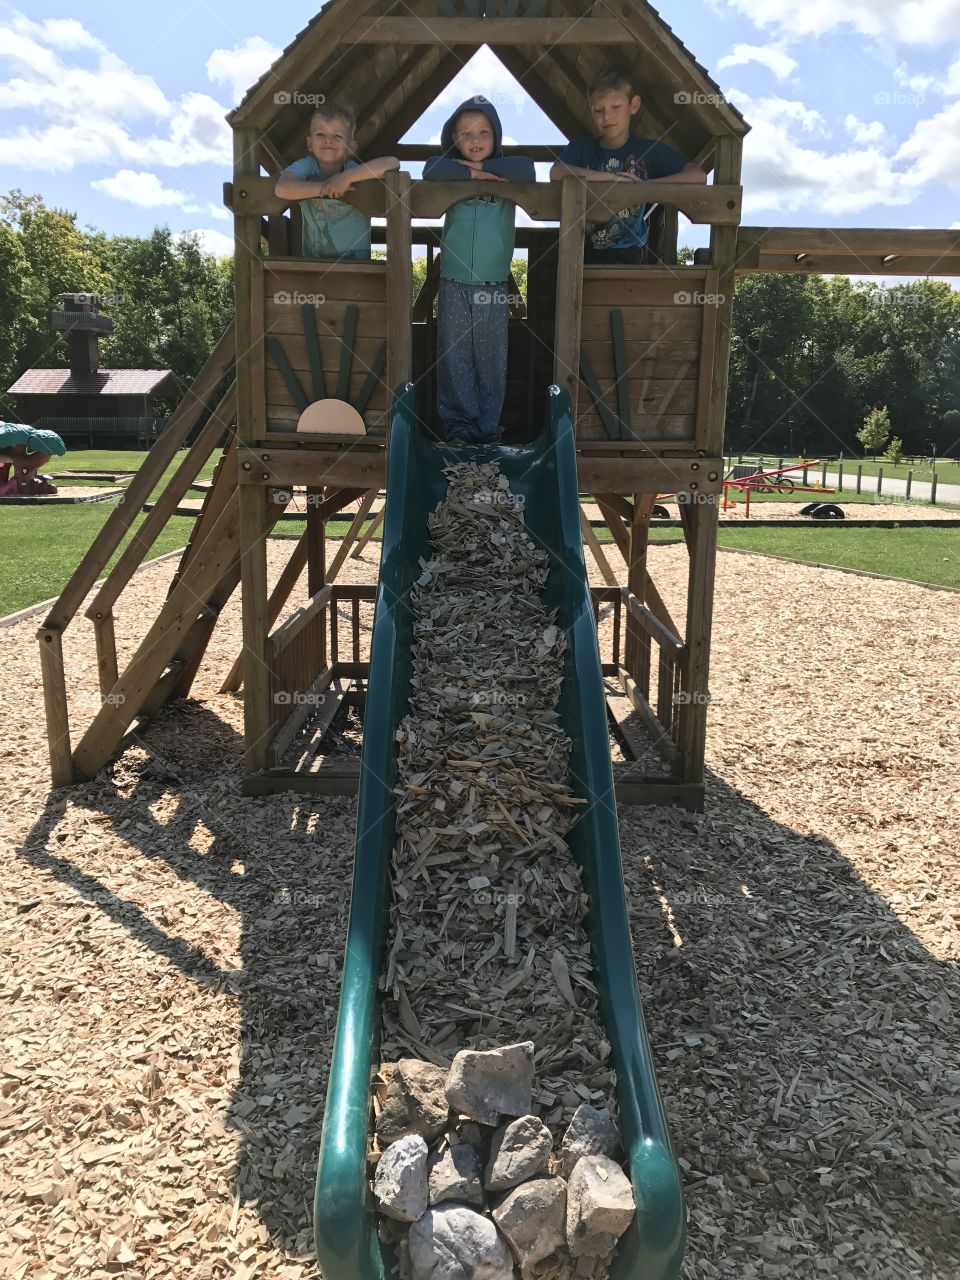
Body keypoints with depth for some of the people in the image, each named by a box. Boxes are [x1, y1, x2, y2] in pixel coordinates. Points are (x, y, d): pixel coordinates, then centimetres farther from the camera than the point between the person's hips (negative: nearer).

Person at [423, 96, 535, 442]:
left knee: (491, 357, 4)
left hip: (494, 284, 0)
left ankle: (488, 423, 13)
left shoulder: (506, 170, 5)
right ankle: (458, 420, 13)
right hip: (454, 283, 0)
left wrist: (481, 166, -14)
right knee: (454, 356, 3)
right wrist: (473, 173, -16)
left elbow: (527, 170, -18)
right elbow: (431, 170, -16)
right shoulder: (453, 169, 6)